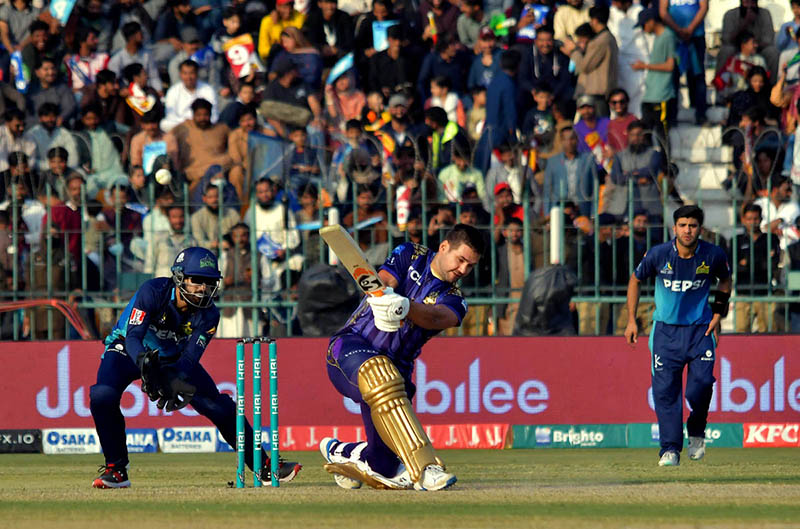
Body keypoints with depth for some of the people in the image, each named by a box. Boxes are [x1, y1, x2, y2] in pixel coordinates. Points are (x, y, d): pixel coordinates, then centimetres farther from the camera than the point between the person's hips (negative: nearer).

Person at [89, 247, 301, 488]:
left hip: (173, 358, 3)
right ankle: (116, 470, -15)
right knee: (102, 396, -31)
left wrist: (176, 383, -46)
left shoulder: (208, 315, -19)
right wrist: (144, 364, -56)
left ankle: (265, 466, 6)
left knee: (220, 407, -8)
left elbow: (190, 357, -25)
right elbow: (133, 336, -36)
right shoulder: (153, 292, -31)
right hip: (129, 350, -3)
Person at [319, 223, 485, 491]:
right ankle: (424, 467, -48)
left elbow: (436, 318, -19)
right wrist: (382, 296, -38)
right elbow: (383, 280, -13)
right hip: (351, 347, -4)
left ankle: (339, 452, 28)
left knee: (384, 468, -7)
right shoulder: (410, 256, 7)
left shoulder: (453, 300, 5)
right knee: (379, 372, -40)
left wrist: (406, 307, -41)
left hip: (395, 367, 4)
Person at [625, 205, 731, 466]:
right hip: (666, 330, 0)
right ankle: (670, 449, -1)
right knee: (665, 390, -8)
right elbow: (635, 280, 7)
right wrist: (631, 321, 6)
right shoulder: (658, 254, -11)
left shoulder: (714, 255, -9)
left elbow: (725, 281, 14)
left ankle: (696, 433, 13)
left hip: (700, 329, 0)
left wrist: (717, 315, 5)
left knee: (701, 384, -15)